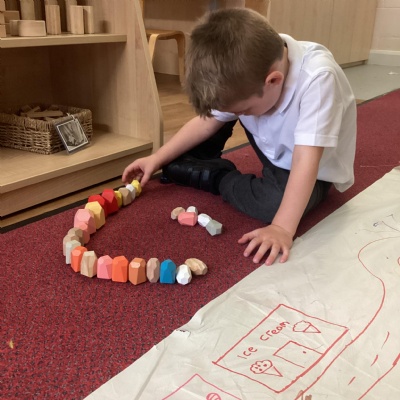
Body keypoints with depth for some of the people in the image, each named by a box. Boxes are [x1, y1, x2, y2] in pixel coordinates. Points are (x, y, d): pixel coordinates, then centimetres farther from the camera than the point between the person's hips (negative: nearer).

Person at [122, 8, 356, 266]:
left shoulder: (317, 78, -37)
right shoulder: (245, 74, -20)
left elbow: (305, 161, -40)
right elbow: (207, 122, -8)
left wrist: (282, 227, -45)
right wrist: (158, 159, -10)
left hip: (314, 171, -5)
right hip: (276, 152, 5)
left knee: (276, 203, -33)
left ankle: (220, 178, -6)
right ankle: (194, 166, 11)